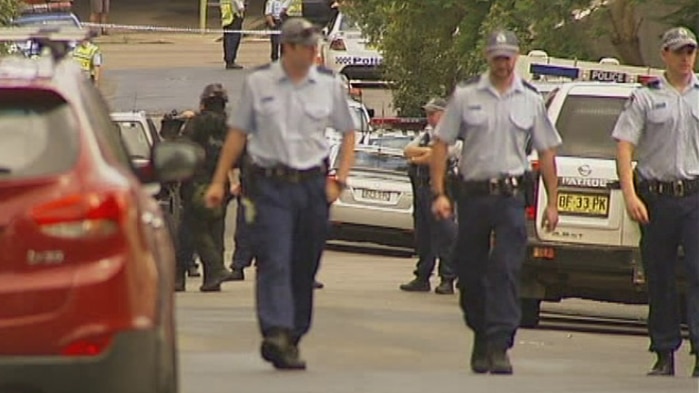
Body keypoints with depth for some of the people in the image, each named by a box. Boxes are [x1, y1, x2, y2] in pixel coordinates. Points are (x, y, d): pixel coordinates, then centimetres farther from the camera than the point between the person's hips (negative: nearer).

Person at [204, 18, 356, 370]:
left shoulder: (329, 85, 6)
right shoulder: (258, 83, 3)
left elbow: (348, 133, 15)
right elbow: (238, 133, 9)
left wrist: (340, 179, 4)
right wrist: (219, 182, 6)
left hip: (312, 183, 2)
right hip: (269, 184, -2)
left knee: (305, 267, 4)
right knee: (274, 261, -15)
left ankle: (292, 338, 13)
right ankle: (276, 334, -25)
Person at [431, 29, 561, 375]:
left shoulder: (530, 100, 7)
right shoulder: (465, 96, 3)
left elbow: (546, 152, 12)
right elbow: (441, 144, 3)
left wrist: (552, 202, 7)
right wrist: (439, 193, -6)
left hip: (511, 195, -1)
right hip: (472, 194, 1)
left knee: (505, 272, -12)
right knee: (470, 275, 7)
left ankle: (499, 346, -15)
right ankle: (481, 337, 25)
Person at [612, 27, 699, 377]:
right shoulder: (645, 98, 4)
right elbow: (624, 146, 0)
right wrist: (630, 196, -10)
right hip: (657, 196, 0)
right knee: (659, 279, 5)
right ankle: (664, 355, 13)